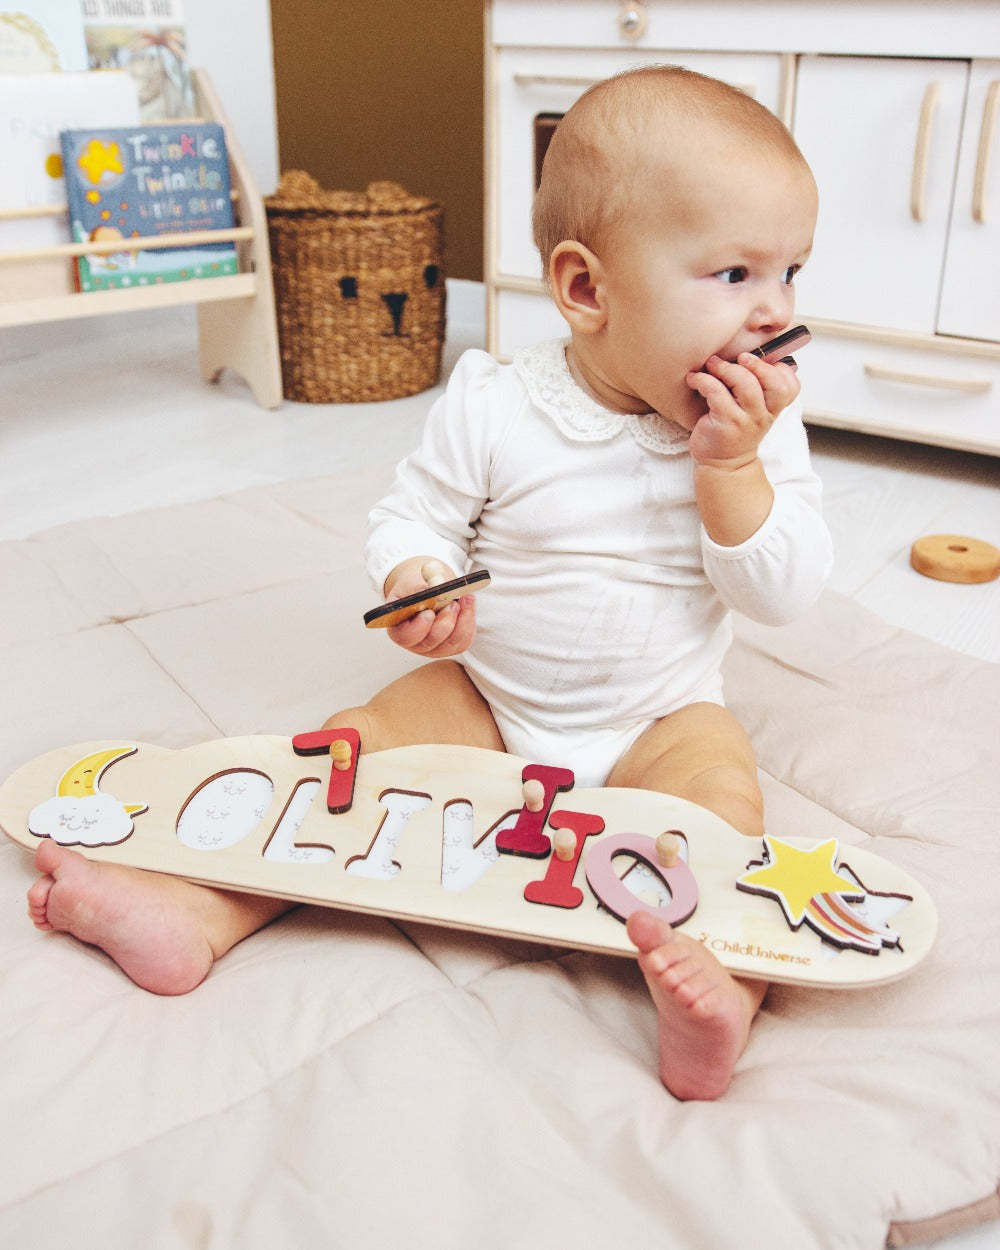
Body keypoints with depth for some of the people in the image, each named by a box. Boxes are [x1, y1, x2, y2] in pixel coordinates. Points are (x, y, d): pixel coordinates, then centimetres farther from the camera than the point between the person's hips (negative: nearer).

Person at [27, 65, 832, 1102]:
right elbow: (409, 514, -3)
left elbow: (783, 596, -12)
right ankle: (202, 910, -15)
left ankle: (720, 986, -36)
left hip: (660, 718, 0)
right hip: (485, 695, 1)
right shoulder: (494, 411, -13)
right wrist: (413, 583, -26)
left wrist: (729, 466, -26)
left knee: (722, 793, -29)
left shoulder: (757, 425, -8)